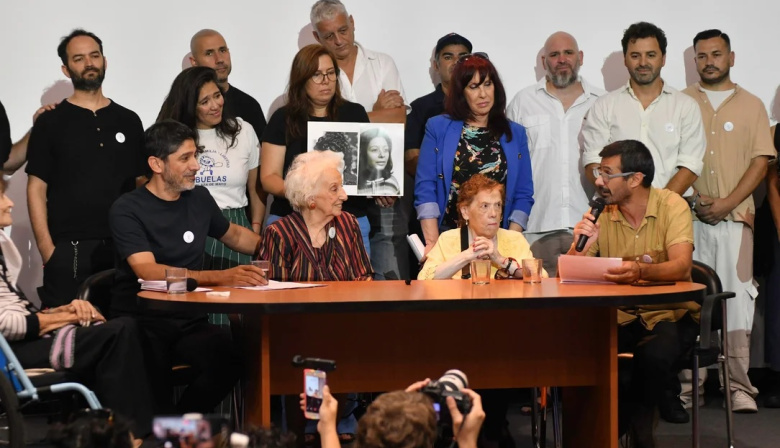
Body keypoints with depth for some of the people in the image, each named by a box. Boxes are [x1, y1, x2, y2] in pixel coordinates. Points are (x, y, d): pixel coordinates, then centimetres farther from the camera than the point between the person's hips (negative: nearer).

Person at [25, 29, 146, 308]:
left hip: (121, 248, 3)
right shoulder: (50, 123, 4)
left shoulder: (128, 121, 13)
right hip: (68, 250, -3)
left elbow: (142, 185, 15)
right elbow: (36, 189, 1)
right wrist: (47, 249, -9)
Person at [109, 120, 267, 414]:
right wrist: (220, 277, -30)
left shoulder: (199, 198, 12)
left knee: (227, 357, -29)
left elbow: (234, 235, 33)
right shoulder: (127, 210, -6)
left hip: (189, 321, 5)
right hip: (142, 322, -5)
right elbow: (148, 271, -21)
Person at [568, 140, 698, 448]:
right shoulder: (600, 215, 2)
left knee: (654, 355, -35)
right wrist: (580, 246, -22)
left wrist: (640, 270, -45)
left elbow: (681, 267, -25)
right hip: (620, 315, 4)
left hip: (669, 312, -3)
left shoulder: (671, 206, -9)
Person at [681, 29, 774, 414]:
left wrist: (727, 203, -7)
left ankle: (739, 386, -5)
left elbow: (761, 162, 4)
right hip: (687, 216, 0)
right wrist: (690, 198, -6)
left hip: (734, 216, 0)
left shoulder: (751, 105, 11)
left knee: (737, 299, -6)